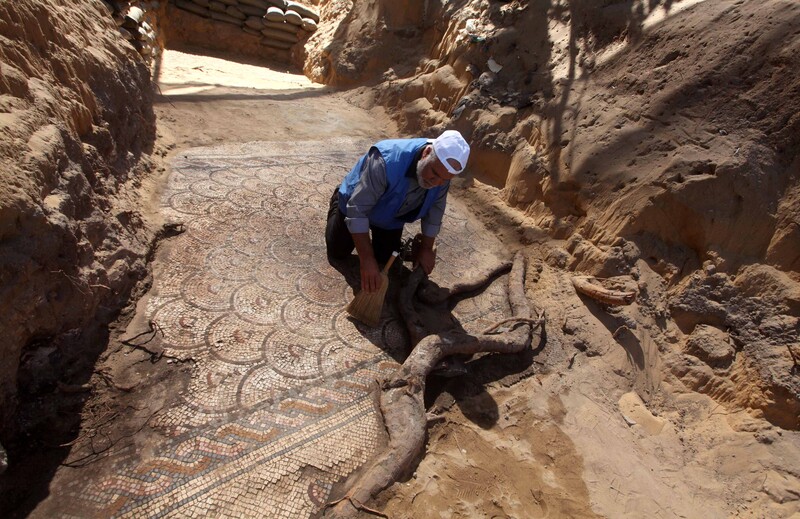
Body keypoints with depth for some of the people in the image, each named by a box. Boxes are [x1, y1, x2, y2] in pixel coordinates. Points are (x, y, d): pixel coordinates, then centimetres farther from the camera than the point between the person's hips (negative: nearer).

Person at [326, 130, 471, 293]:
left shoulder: (442, 172, -27)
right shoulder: (387, 161, -46)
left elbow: (435, 209, -10)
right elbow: (357, 209, -42)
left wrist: (426, 248, -4)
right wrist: (366, 260, -43)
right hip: (357, 202, -4)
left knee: (385, 259, 12)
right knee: (338, 253, 10)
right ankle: (337, 203, 33)